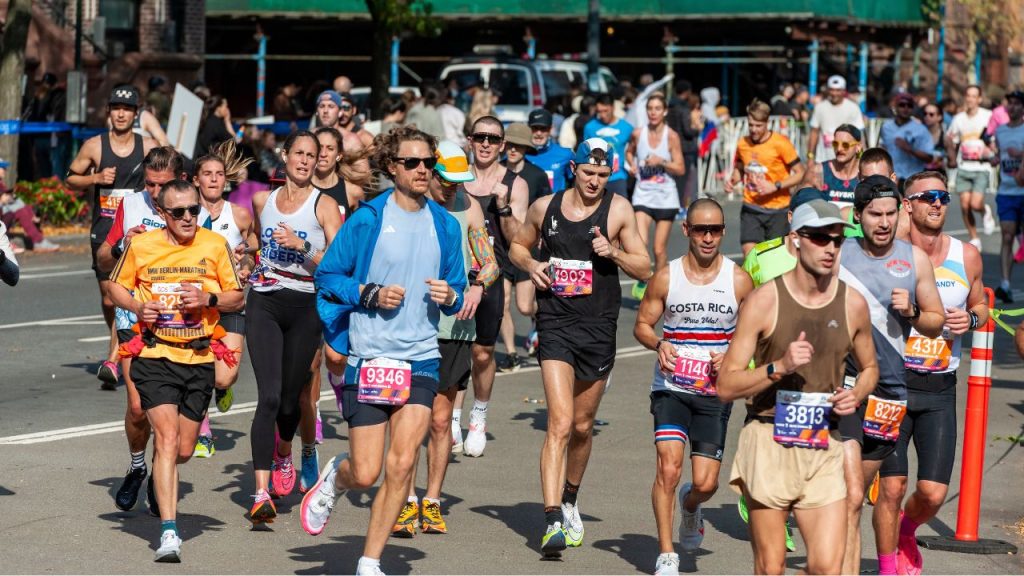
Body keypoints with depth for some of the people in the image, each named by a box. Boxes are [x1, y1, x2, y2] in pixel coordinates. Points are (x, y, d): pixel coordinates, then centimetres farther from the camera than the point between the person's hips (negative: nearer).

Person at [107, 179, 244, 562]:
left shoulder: (215, 245, 0)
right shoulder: (141, 245, -1)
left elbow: (237, 299, 5)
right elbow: (116, 287, 13)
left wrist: (208, 298, -15)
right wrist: (138, 306, -7)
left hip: (199, 359, 2)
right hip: (155, 356, -2)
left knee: (184, 451, 8)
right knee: (167, 438, -17)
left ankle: (159, 474, 46)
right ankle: (169, 533, -19)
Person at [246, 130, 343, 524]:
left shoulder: (324, 205, -2)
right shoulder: (262, 201, 9)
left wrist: (301, 245, -21)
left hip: (305, 307, -1)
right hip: (264, 304, 1)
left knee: (290, 398, 9)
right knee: (269, 396, -15)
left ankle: (284, 452, 46)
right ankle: (261, 493, -20)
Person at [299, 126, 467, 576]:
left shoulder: (446, 225, 8)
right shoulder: (367, 219, -4)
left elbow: (457, 292, 17)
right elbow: (327, 276, 2)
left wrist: (449, 296, -6)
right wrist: (371, 294, -12)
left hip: (421, 358, 3)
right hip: (368, 357, -3)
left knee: (401, 464, -10)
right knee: (366, 473, -3)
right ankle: (333, 478, 35)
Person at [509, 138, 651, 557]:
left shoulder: (618, 210, 0)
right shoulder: (545, 207, 4)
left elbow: (645, 270, 2)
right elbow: (519, 246, 21)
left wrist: (614, 252, -16)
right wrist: (531, 265, -1)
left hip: (598, 329, 1)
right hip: (555, 325, -1)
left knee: (582, 426, 14)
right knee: (560, 423, -16)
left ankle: (570, 502, 39)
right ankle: (553, 520, -22)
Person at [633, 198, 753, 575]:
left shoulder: (739, 281, 0)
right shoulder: (666, 278, -1)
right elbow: (642, 324, 7)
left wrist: (731, 357, -10)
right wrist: (658, 344, -15)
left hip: (715, 392, 1)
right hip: (671, 388, -1)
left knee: (706, 483, -3)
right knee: (669, 467, -18)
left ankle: (690, 506, 36)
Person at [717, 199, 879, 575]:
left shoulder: (853, 304, 5)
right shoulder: (764, 301, -5)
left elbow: (869, 368, 23)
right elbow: (726, 386, -6)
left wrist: (856, 395, 1)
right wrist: (779, 368, -20)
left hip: (823, 448, 3)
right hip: (768, 442, -3)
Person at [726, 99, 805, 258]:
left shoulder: (780, 143, -10)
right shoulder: (743, 144, 3)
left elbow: (800, 173, -8)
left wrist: (775, 186, -18)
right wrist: (732, 180, 1)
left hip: (777, 209, -3)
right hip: (751, 209, 3)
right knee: (749, 253, -9)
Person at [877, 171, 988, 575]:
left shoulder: (967, 257, 4)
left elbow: (980, 306, 20)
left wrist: (971, 319, -3)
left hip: (939, 390, 3)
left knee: (933, 494, -3)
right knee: (892, 486, -4)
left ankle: (906, 531, 31)